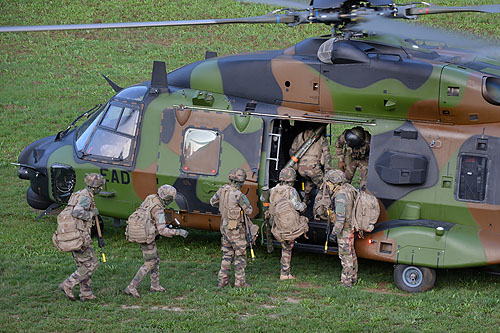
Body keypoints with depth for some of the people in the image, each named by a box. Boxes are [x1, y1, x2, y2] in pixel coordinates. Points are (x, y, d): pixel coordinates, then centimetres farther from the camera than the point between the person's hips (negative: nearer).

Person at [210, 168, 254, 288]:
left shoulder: (222, 189, -1)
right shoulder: (238, 194, -23)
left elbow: (213, 202, 16)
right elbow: (248, 211, -14)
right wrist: (246, 201, 4)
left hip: (225, 226, 7)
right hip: (236, 229, -7)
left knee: (227, 255, 17)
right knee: (240, 256, 4)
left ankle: (222, 280, 18)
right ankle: (240, 282, 7)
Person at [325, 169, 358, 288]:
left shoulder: (340, 195, -27)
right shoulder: (348, 187, 2)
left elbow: (340, 216, -30)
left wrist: (334, 232, -26)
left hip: (345, 229, -10)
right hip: (351, 225, 10)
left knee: (345, 255, -1)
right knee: (351, 252, 21)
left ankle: (346, 281, 6)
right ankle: (353, 277, 33)